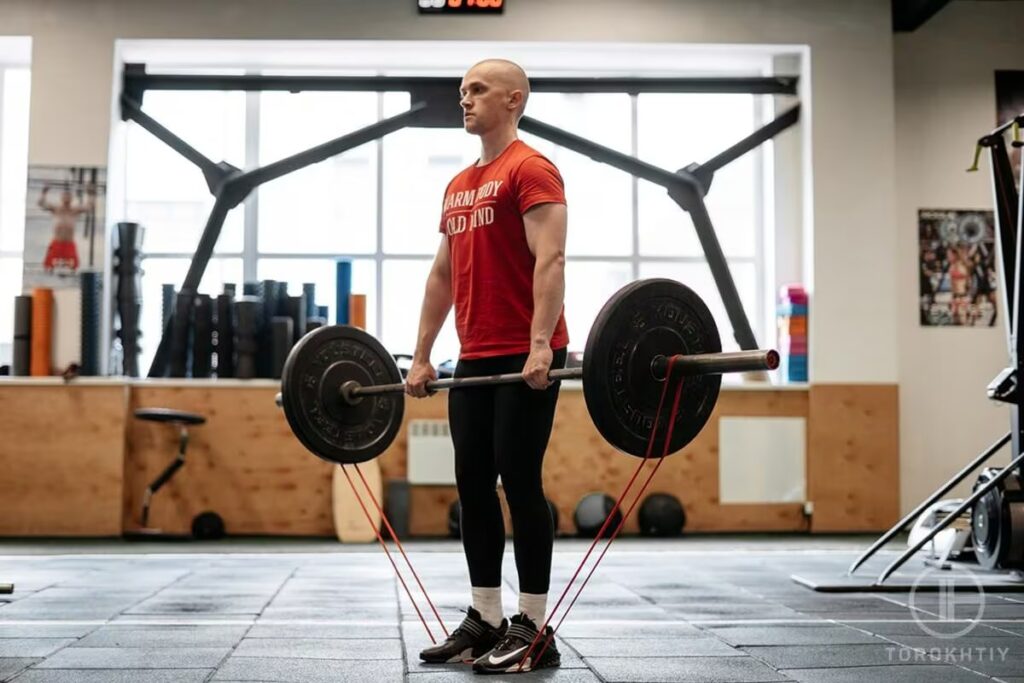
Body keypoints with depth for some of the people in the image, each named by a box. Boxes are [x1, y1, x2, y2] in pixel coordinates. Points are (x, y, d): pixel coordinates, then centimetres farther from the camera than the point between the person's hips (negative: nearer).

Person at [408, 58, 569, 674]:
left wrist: (540, 345, -27)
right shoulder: (459, 186, 19)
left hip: (526, 357, -9)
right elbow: (443, 274, 20)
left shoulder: (531, 170, -7)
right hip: (475, 359, 9)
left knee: (520, 483, -6)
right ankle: (485, 620, 18)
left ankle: (533, 630, 2)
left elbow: (550, 260, -17)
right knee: (474, 486, 9)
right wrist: (422, 356, 17)